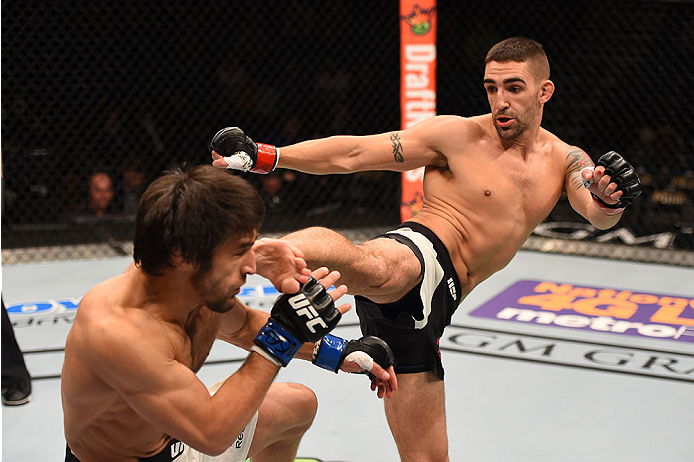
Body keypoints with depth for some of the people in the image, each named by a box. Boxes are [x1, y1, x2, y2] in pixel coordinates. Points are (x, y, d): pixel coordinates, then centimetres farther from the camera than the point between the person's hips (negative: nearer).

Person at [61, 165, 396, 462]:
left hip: (174, 434, 8)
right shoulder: (115, 331, -38)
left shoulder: (204, 284, -15)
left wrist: (341, 354, 6)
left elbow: (243, 327, 10)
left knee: (299, 404, 18)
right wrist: (284, 335, -31)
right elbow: (211, 434, -34)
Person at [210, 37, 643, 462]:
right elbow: (352, 154, -2)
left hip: (431, 305, 6)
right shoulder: (459, 134, 0)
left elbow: (597, 215, -4)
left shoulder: (565, 160, 16)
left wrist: (609, 201, -29)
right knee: (376, 270, -44)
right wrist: (263, 156, -11)